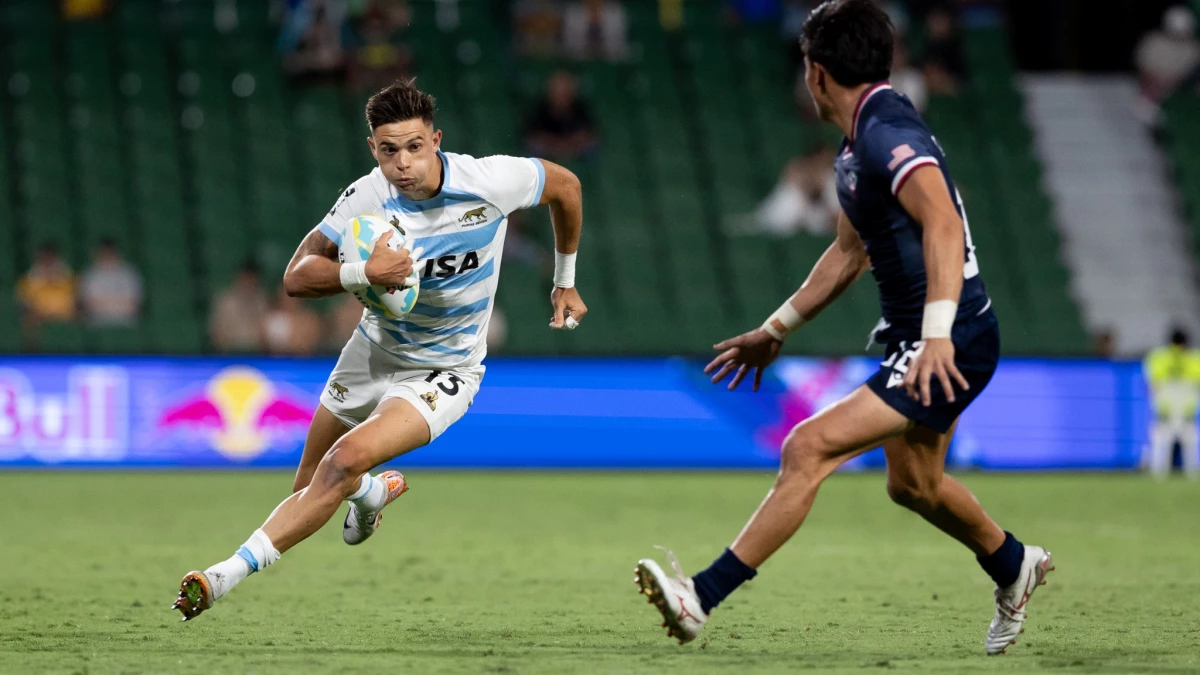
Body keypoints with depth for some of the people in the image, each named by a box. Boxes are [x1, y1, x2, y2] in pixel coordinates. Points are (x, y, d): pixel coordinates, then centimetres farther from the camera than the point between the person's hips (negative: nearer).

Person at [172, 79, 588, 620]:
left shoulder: (490, 181, -20)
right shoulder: (365, 200, -18)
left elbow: (565, 185, 1)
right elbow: (296, 277, -18)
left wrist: (564, 281, 12)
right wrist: (362, 274, -38)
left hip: (442, 371, -4)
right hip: (373, 352, 4)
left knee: (347, 459, -27)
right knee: (309, 487, 14)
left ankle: (231, 573, -26)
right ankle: (373, 490, 51)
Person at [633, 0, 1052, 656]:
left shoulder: (888, 133, -20)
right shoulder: (858, 146, 13)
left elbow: (942, 222, -34)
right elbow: (849, 251, 26)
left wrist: (938, 333, -44)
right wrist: (776, 330, 30)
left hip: (951, 347, -11)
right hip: (920, 340, 11)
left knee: (809, 447, -18)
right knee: (912, 483, 28)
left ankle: (701, 598, -21)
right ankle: (1014, 566, 53)